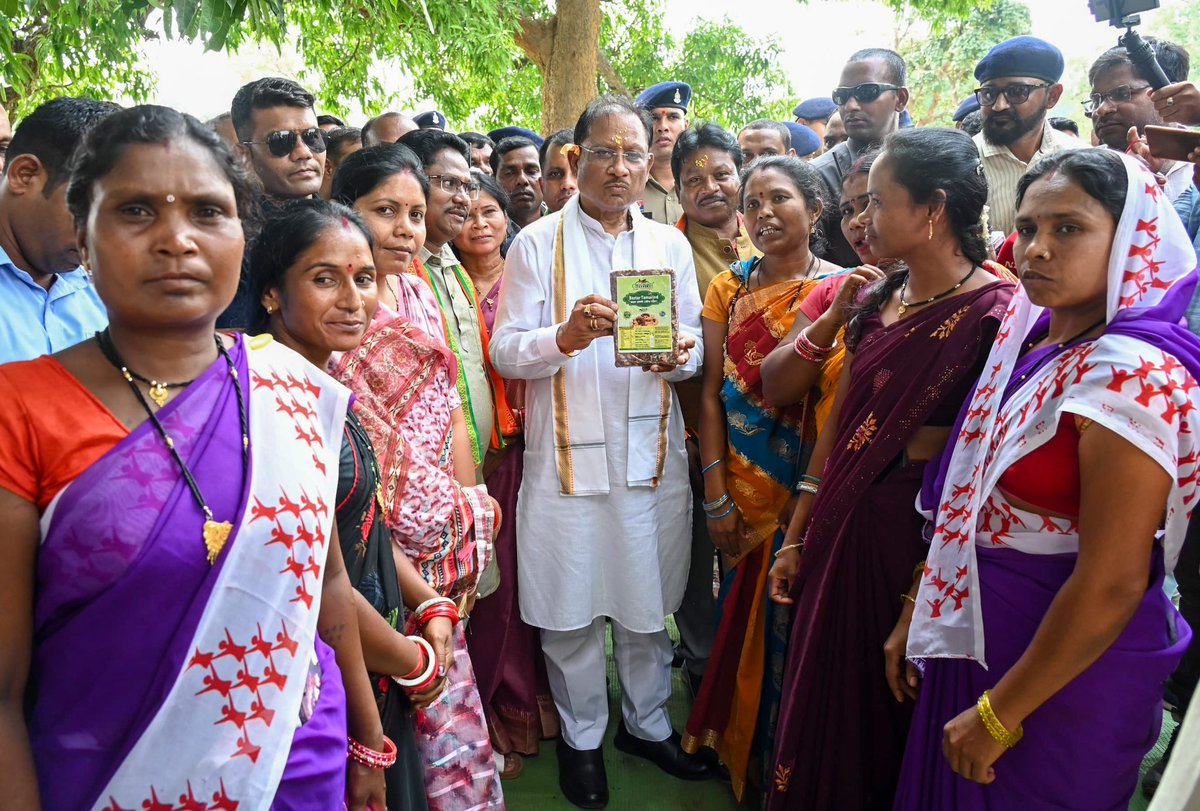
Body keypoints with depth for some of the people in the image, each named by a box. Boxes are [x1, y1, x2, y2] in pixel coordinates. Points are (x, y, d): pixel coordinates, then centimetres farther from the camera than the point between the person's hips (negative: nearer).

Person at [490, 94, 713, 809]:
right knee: (570, 606, 8)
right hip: (568, 454, -2)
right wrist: (565, 336, -24)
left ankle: (648, 722, 36)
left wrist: (678, 353, -13)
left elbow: (695, 345, 10)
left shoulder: (671, 245, 10)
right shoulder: (537, 244, 0)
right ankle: (582, 737, 31)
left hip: (653, 450, 3)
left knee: (650, 602, 13)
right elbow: (506, 353, -5)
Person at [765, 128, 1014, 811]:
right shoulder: (878, 300, 4)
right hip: (842, 528, 6)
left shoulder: (997, 314, -17)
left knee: (888, 722, 15)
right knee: (822, 708, 21)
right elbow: (838, 427, 7)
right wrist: (798, 539, 9)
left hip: (919, 547, -6)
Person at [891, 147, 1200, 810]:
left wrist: (999, 714, -16)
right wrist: (917, 611, 9)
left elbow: (1111, 586, -24)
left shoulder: (1131, 375, -23)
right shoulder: (1030, 331, 1)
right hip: (973, 636, 7)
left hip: (1062, 665, -7)